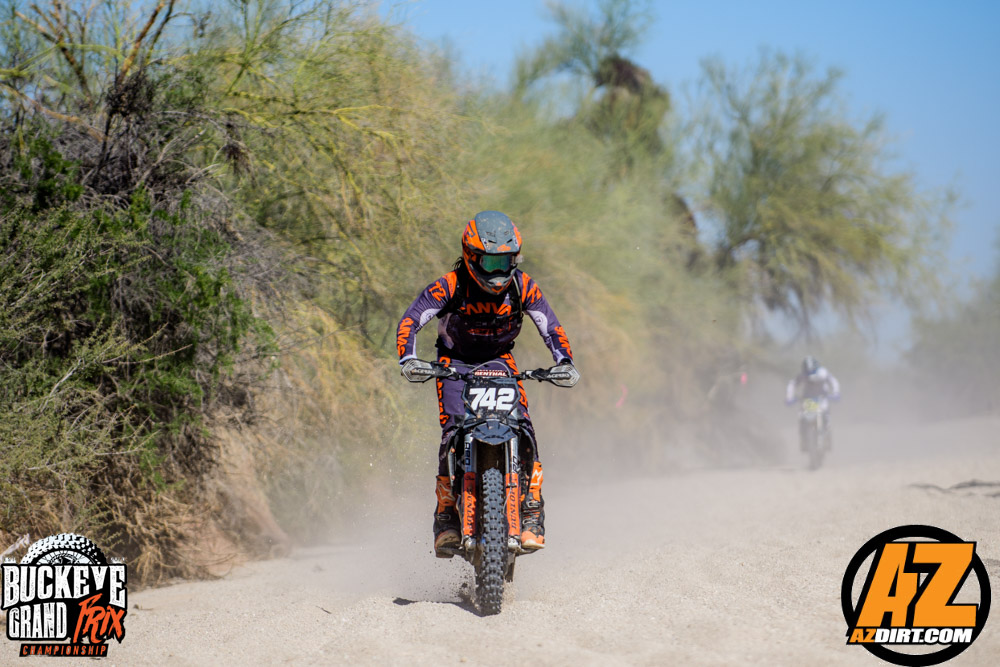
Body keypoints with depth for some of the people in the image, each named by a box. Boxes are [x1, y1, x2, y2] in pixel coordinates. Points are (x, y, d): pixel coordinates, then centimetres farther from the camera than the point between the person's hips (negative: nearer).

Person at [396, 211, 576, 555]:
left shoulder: (521, 286, -14)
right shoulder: (451, 285, -21)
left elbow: (551, 327, -9)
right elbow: (410, 320, -23)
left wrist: (564, 362, -27)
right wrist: (408, 359, -40)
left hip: (499, 360, 2)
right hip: (455, 362, -2)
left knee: (523, 432, -20)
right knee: (454, 435, -22)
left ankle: (532, 514, -12)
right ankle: (446, 515, -11)